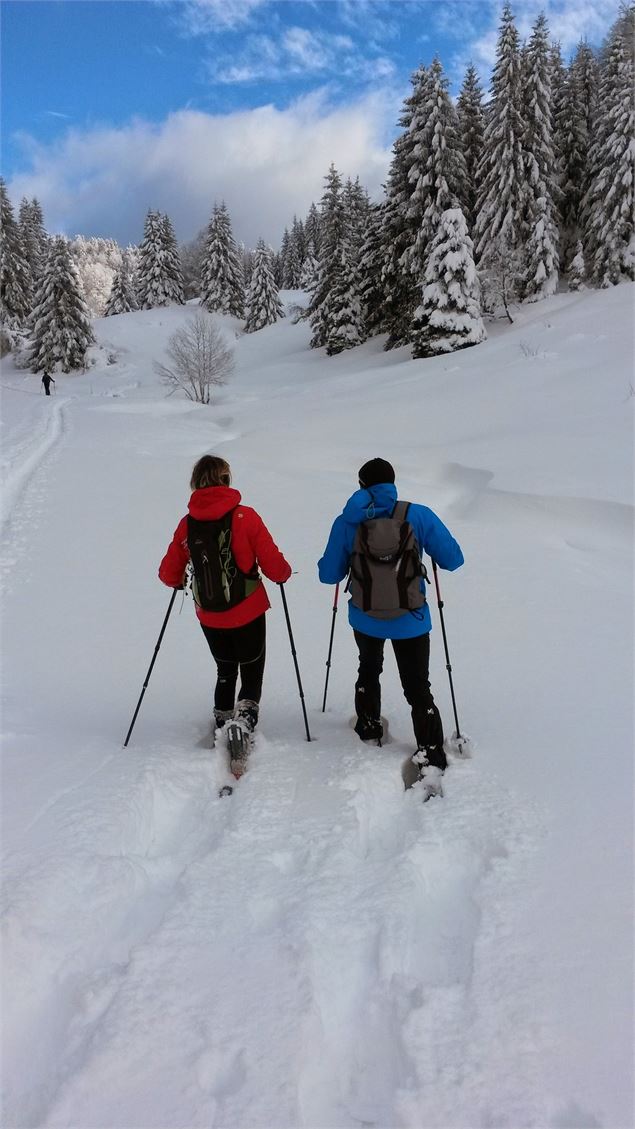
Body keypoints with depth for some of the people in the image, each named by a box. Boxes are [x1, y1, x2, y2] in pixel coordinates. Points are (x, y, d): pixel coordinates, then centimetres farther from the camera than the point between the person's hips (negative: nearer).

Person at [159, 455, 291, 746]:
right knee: (252, 674, 13)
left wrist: (179, 582, 26)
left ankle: (222, 726, 27)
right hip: (247, 614, -3)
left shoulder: (187, 524, -4)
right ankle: (244, 720, -7)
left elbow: (168, 574, 4)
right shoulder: (245, 516, -14)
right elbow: (273, 564, -12)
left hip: (209, 617, 3)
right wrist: (284, 574, 11)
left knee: (225, 672, 24)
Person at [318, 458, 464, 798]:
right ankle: (431, 763, -3)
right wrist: (426, 546, 11)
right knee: (418, 689, 8)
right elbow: (453, 559, -8)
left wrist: (333, 563, 19)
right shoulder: (418, 516, -13)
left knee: (369, 670, 31)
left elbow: (329, 575, -3)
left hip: (365, 618, 2)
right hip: (411, 620, -2)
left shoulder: (346, 523, -10)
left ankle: (368, 729, 47)